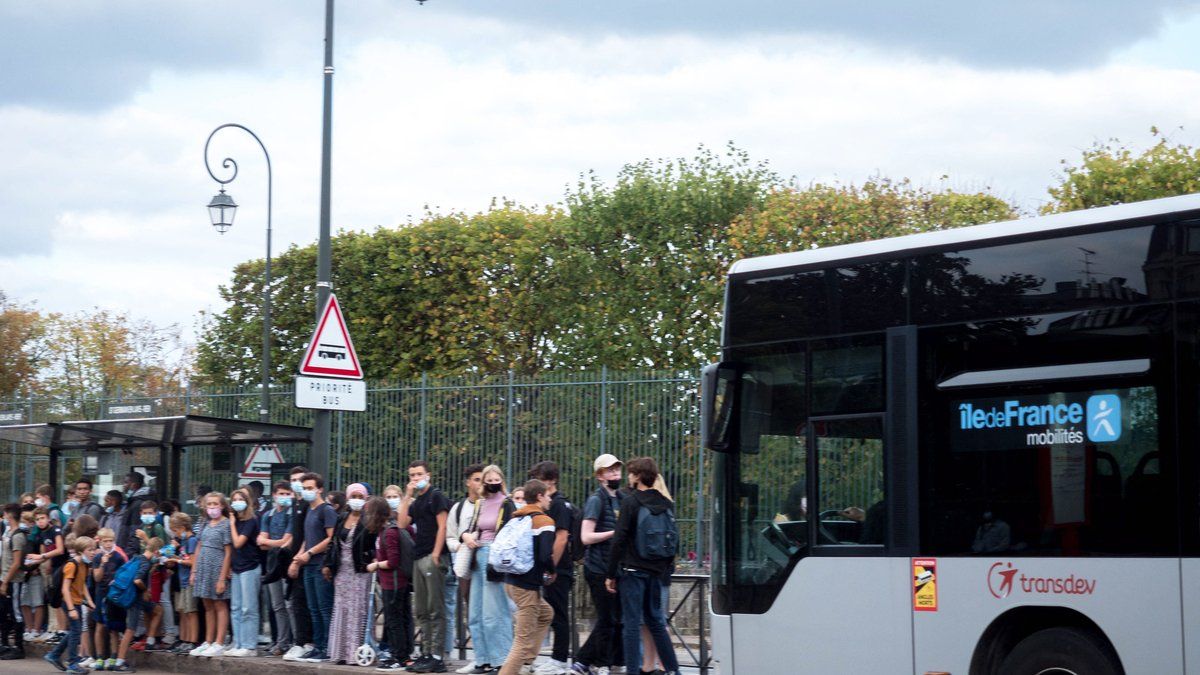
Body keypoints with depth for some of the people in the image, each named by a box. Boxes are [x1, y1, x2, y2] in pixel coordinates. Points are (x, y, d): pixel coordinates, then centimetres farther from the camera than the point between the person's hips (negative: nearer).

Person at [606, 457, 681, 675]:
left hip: (633, 570, -6)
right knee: (656, 621, 15)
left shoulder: (630, 503, -10)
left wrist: (611, 574, -7)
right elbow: (673, 540, 14)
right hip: (656, 572, 6)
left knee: (631, 622, -2)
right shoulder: (667, 505, 9)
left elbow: (619, 540, -12)